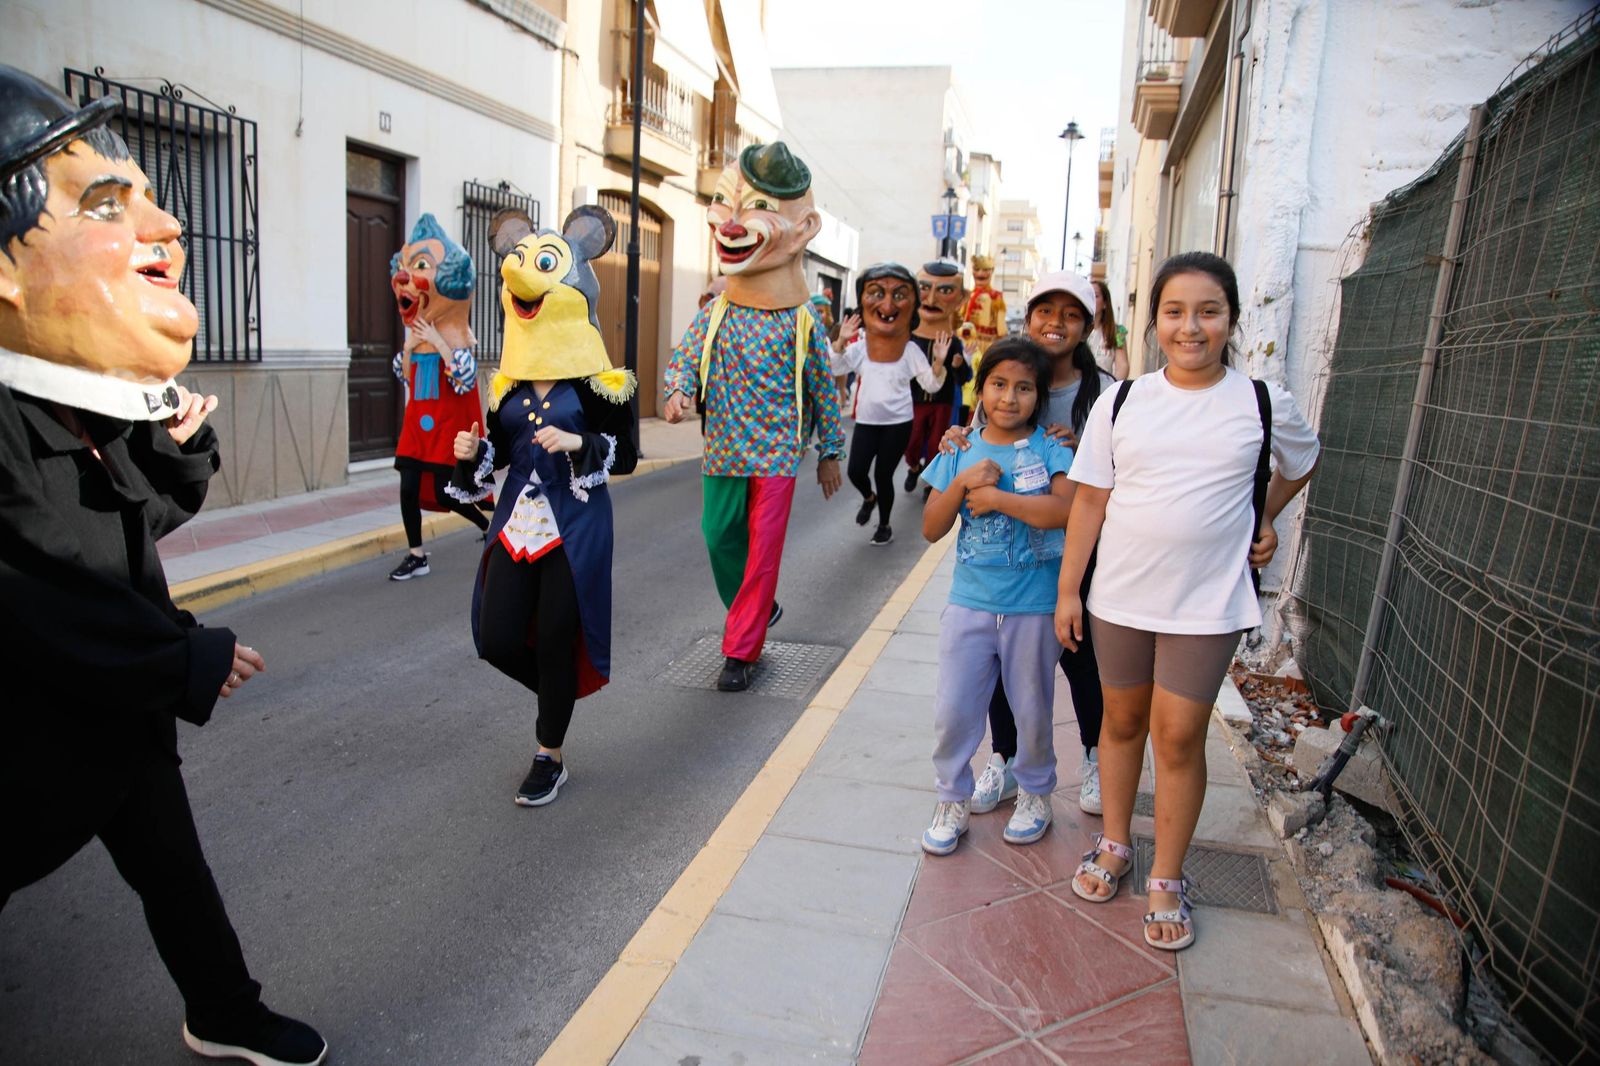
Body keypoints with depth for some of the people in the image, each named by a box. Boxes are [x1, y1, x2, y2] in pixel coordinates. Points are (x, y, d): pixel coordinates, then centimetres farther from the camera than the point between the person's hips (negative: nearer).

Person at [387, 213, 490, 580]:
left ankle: (491, 525, 22)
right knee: (409, 487, 1)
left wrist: (436, 341, -23)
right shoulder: (415, 335, 9)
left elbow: (466, 380, -21)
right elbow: (406, 378, 14)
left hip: (447, 425, -6)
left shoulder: (456, 337, -10)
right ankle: (416, 556, 11)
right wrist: (409, 348, -4)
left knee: (443, 493, -4)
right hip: (417, 422, 6)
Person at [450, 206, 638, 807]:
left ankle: (550, 759, 21)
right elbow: (499, 449, 15)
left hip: (575, 523, -5)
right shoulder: (509, 384, 7)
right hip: (517, 519, 5)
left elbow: (626, 456, -5)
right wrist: (473, 453, -6)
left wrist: (579, 443, -22)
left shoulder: (596, 384, -7)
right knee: (497, 639, 1)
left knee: (556, 639, 1)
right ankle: (562, 693, 34)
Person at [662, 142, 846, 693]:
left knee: (763, 549, -2)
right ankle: (760, 611, 34)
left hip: (777, 451, -3)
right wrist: (678, 392, -21)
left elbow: (823, 388, 4)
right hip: (723, 447, 3)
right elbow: (684, 356, 2)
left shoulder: (802, 323, -4)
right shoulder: (715, 314, 1)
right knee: (720, 536, 8)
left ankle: (740, 651, 9)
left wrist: (830, 451, 7)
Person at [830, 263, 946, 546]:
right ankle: (868, 498, 31)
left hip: (897, 422, -2)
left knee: (883, 474, -1)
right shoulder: (860, 347, -3)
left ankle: (884, 525, 20)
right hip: (866, 420, 2)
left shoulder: (911, 350, -6)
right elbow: (834, 369, -5)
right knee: (855, 471, -4)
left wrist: (939, 362, -22)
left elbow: (932, 385, -5)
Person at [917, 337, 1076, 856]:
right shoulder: (959, 451, 4)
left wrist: (994, 497, -18)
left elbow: (1065, 509, -23)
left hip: (1034, 608, -2)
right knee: (952, 711, 4)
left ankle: (1035, 794, 37)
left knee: (1032, 709, 14)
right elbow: (931, 529, 1)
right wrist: (963, 482, -15)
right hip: (970, 603, 2)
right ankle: (953, 801, 25)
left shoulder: (1050, 449, -4)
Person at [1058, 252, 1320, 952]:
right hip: (1119, 597, 2)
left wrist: (1264, 522, 13)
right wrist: (1068, 589, 1)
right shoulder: (1121, 402, -1)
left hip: (1207, 604, -1)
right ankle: (1114, 846, 34)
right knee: (1123, 720, 14)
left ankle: (1167, 880, 20)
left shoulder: (1262, 404, -2)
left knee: (1179, 737, 2)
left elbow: (1302, 463, 20)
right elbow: (1090, 500, 1)